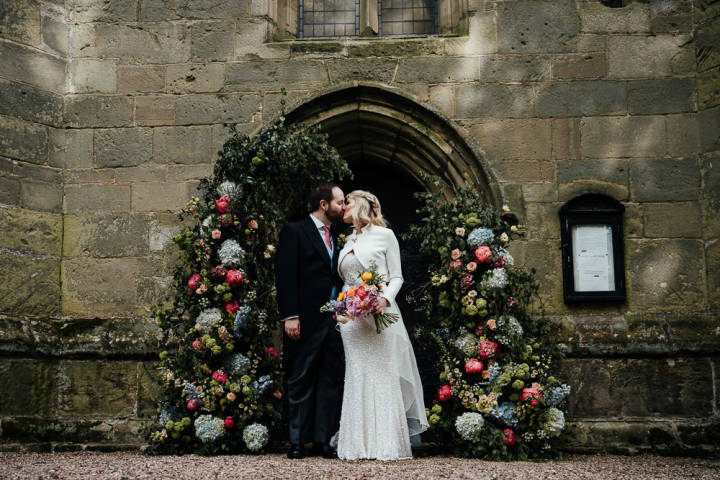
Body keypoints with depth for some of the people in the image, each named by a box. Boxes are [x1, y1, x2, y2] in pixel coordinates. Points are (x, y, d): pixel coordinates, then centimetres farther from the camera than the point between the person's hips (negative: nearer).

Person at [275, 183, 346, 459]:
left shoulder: (335, 238, 18)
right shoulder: (294, 231, -2)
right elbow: (285, 276, -9)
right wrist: (290, 316, -16)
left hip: (334, 320, 6)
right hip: (307, 321, -6)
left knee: (331, 380, 6)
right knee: (301, 380, 2)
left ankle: (323, 439, 13)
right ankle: (298, 441, 9)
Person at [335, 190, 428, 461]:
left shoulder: (384, 235, 3)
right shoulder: (348, 241, 18)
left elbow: (396, 276, 1)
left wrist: (385, 299, -17)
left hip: (380, 313, -5)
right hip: (351, 316, 5)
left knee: (383, 376, -5)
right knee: (357, 377, 2)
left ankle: (389, 445, 0)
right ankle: (360, 444, 5)